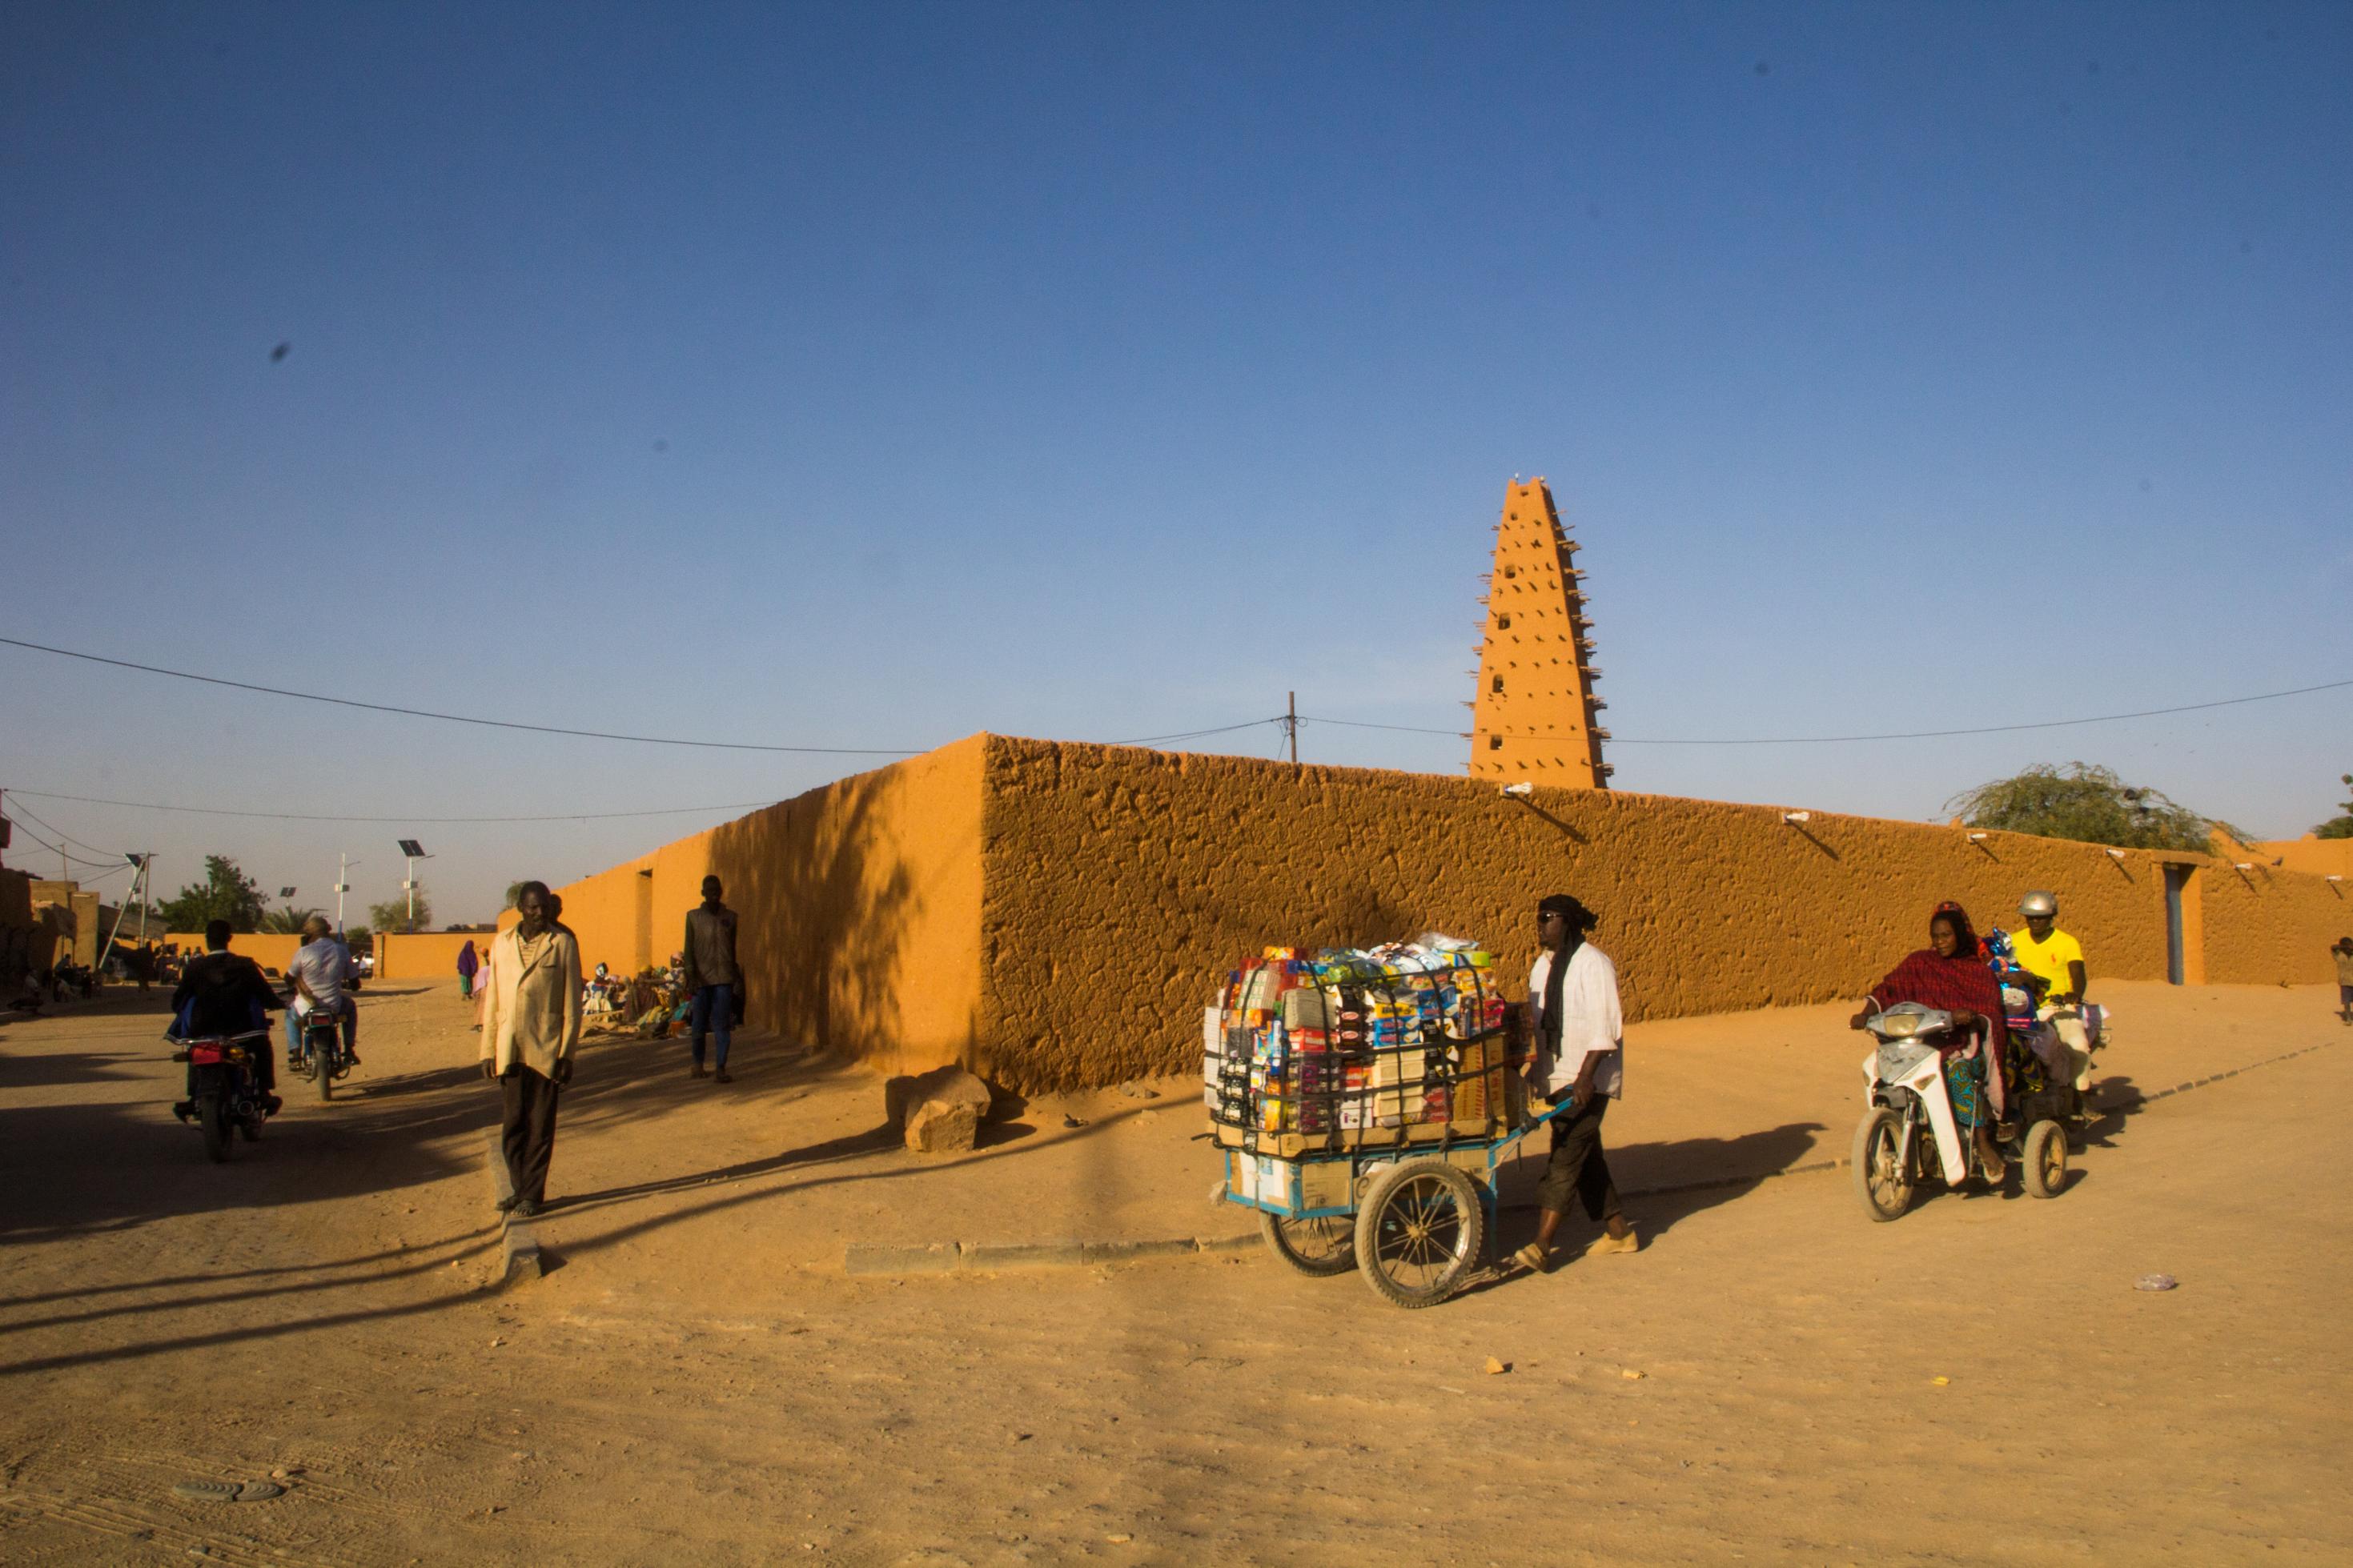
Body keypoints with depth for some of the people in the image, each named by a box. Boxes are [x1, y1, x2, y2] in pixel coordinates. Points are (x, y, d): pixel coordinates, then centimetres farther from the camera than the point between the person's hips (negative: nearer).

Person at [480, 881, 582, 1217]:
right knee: (513, 1124, 9)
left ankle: (533, 1193, 13)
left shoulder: (563, 944, -1)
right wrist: (488, 1051, 7)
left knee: (540, 1126, 4)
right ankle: (518, 1188, 22)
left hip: (545, 1051, -3)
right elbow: (492, 1001, 11)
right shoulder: (502, 943, 8)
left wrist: (567, 1054, -5)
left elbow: (572, 1004, -1)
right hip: (509, 1051, 3)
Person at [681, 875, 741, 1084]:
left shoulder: (730, 917, 9)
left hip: (724, 977, 1)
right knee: (699, 1024, 5)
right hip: (702, 978, -1)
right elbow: (689, 949, 2)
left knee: (723, 1025, -7)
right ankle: (698, 1063, 25)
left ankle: (720, 1068, -7)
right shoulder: (693, 916, 5)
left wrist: (738, 975, 13)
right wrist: (691, 974, -9)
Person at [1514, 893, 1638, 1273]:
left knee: (1566, 1157, -11)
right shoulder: (1543, 964, 11)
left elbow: (1605, 1029, -18)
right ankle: (1619, 1231, 28)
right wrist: (1535, 1071, 14)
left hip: (1588, 1080, -8)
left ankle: (1542, 1246, -12)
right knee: (1585, 1156, 15)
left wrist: (1585, 1077, -24)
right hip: (1557, 1078, 9)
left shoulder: (1593, 964, -14)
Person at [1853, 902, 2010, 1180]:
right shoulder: (1919, 962, 13)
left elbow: (1991, 1018, 0)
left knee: (1959, 1073, -36)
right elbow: (1888, 988, 2)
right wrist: (1865, 1014, -16)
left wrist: (1972, 1018, -24)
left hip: (1966, 1045, -2)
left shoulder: (1980, 972, 10)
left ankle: (1983, 1143, -32)